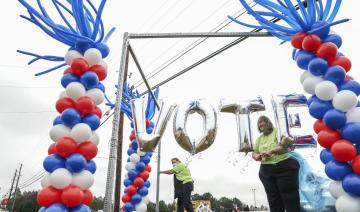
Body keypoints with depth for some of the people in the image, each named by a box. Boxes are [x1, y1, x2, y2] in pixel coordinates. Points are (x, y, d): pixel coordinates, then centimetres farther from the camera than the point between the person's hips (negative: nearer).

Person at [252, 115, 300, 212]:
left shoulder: (278, 131, -1)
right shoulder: (259, 139, 15)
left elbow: (286, 144, -15)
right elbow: (254, 153, 16)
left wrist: (271, 151, -24)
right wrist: (256, 156, -8)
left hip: (284, 167, -5)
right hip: (266, 171, 5)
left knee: (290, 196, 1)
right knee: (273, 199, 10)